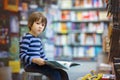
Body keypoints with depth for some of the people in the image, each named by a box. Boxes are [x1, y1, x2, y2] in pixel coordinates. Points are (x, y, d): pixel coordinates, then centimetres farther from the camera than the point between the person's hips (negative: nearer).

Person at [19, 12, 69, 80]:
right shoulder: (26, 38, -9)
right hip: (30, 65, -9)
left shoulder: (38, 39, 20)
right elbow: (22, 55, -17)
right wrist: (35, 60, -29)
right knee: (55, 73, -24)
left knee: (63, 73, -5)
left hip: (38, 64, 9)